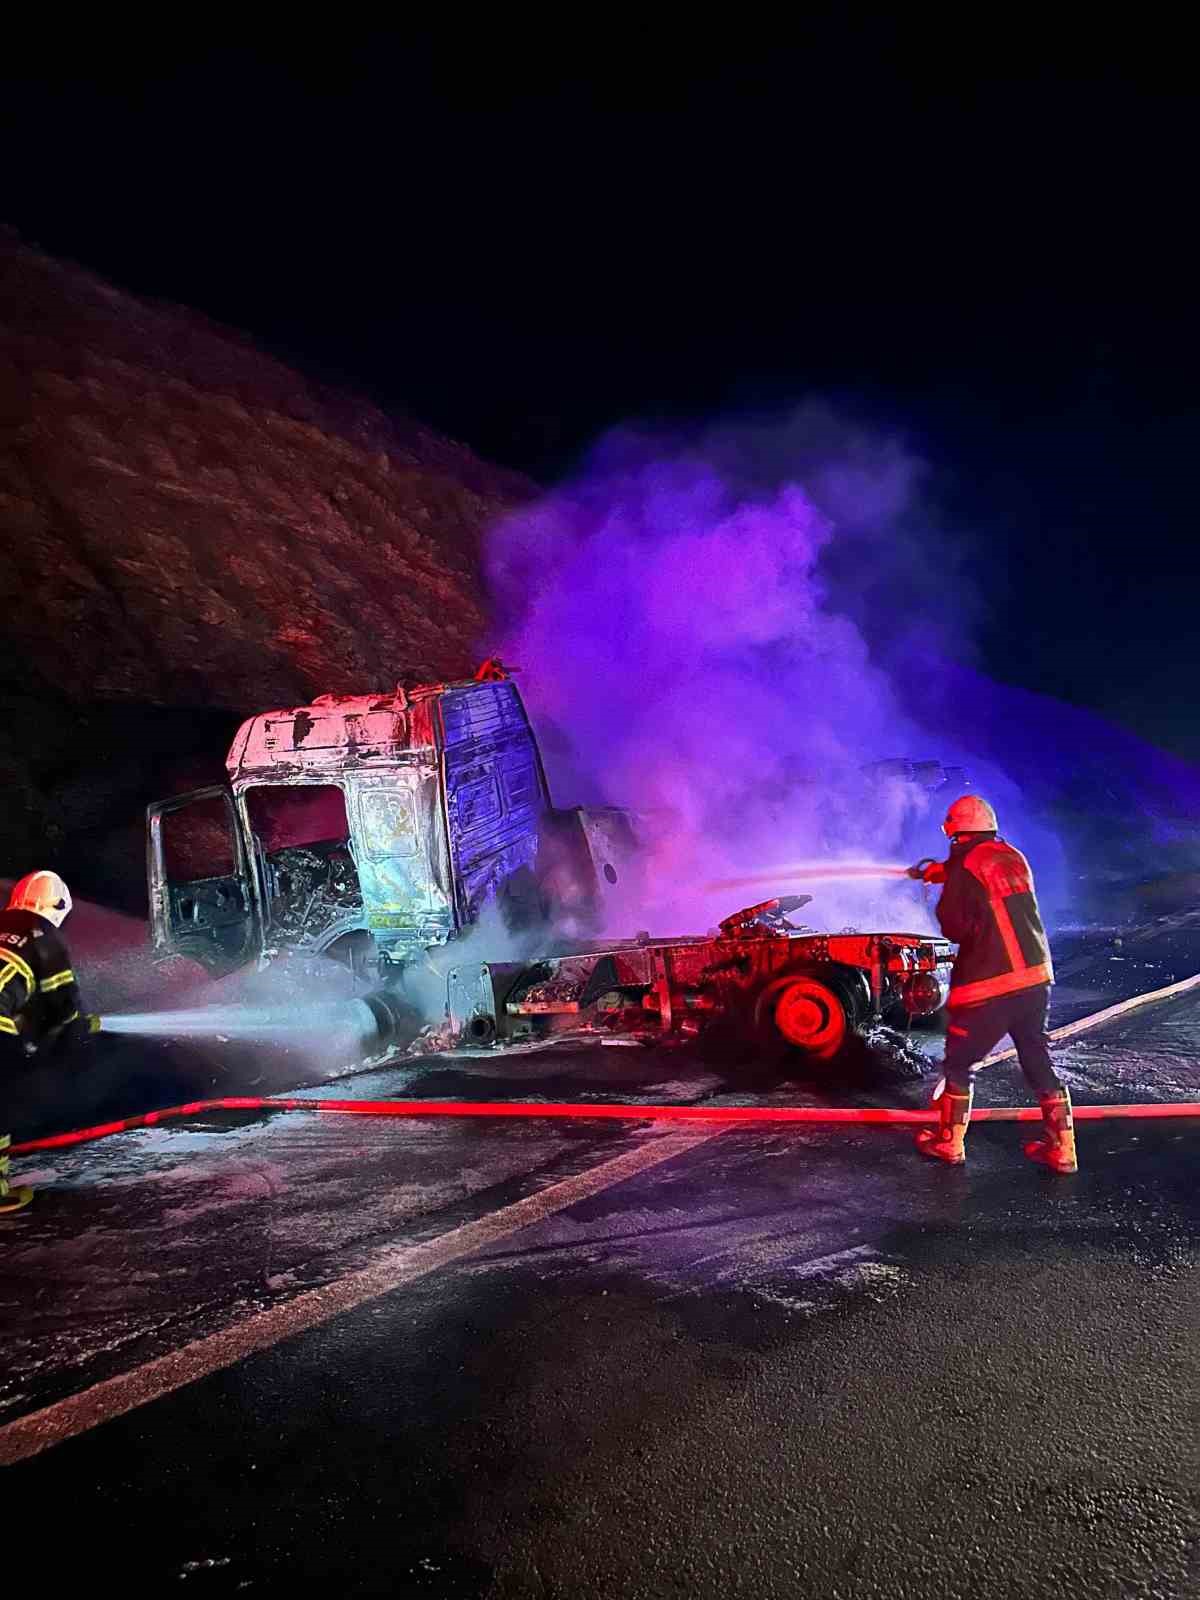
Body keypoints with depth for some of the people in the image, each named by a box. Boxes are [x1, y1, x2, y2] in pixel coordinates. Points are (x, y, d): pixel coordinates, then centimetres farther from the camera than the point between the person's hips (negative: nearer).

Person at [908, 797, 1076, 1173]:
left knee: (960, 1063, 11)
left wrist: (945, 895, 7)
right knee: (1039, 1060, 18)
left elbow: (955, 927, -11)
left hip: (989, 986, -6)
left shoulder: (965, 869, -12)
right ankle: (1061, 1148, 20)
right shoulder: (1014, 858, 8)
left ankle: (949, 1143, 22)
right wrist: (945, 872, 34)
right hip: (1037, 976, 6)